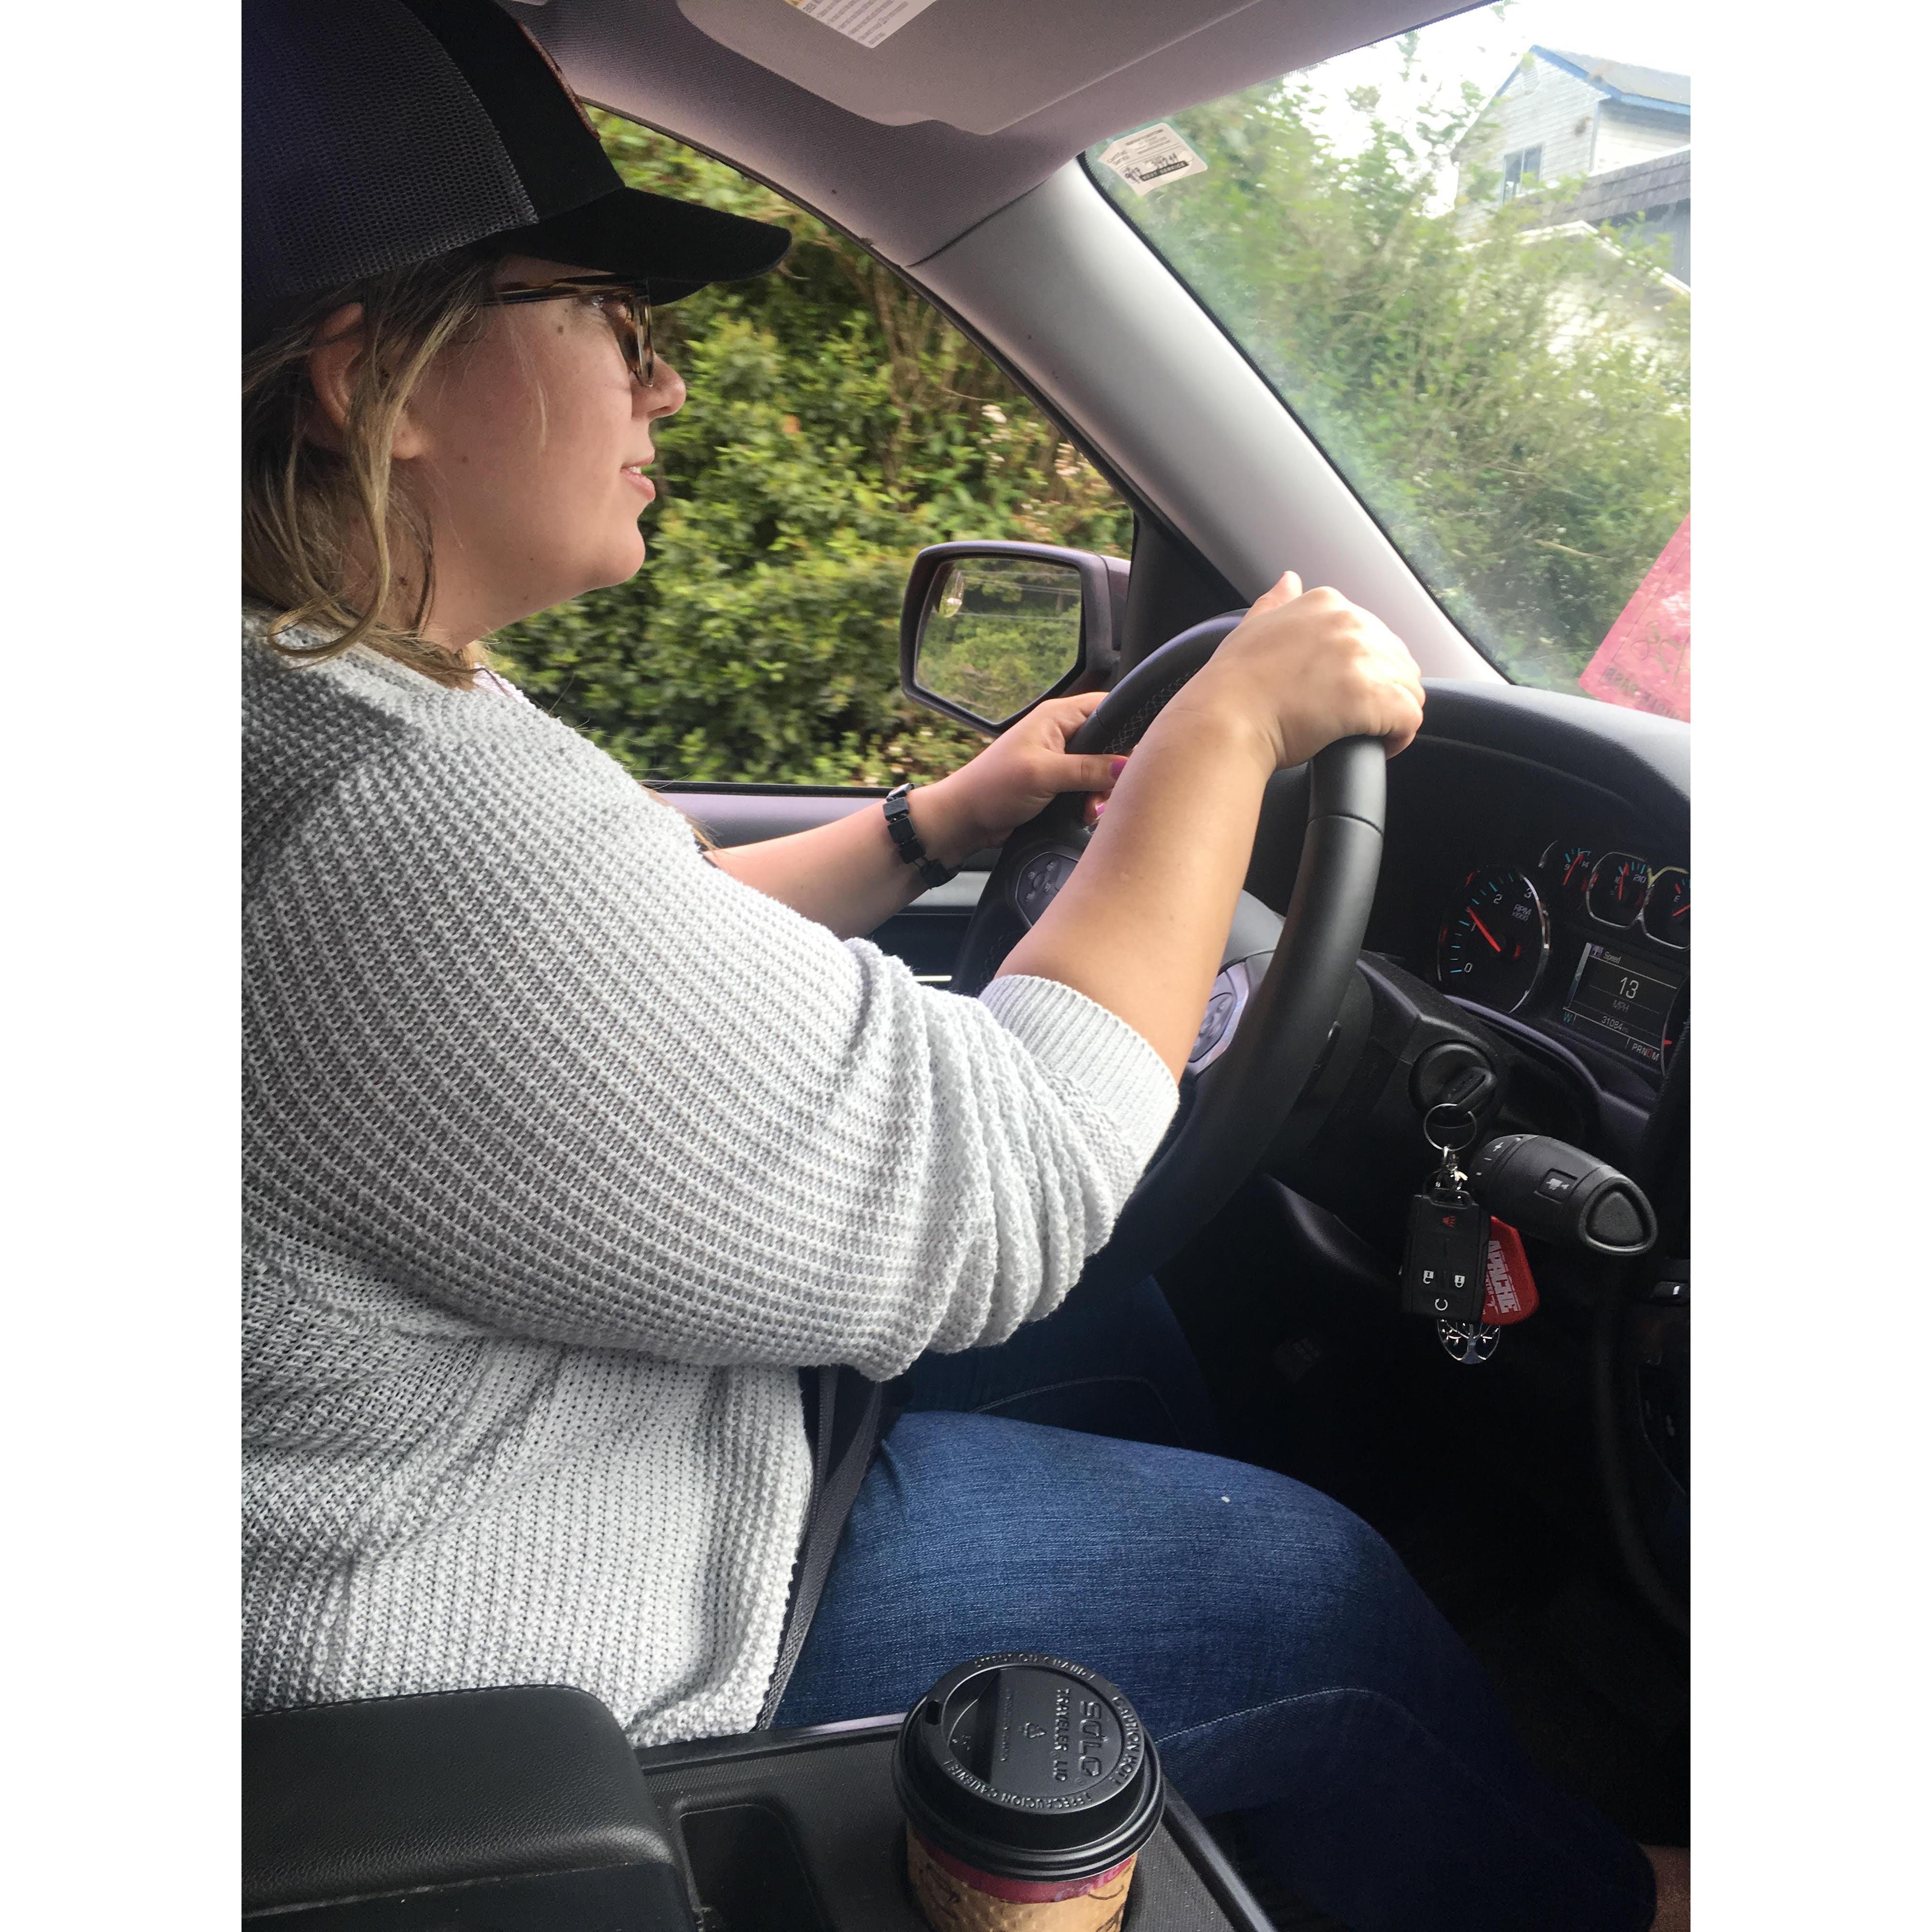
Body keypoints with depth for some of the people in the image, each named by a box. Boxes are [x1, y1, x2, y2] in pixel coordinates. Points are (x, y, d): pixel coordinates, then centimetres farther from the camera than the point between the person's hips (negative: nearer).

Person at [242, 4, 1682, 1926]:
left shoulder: (323, 710, -1)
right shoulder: (392, 821, -35)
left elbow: (623, 957, 14)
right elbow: (1002, 1200, -29)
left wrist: (946, 817, 9)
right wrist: (1227, 727, -18)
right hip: (566, 1677, -9)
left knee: (1142, 1341, 19)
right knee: (1328, 1605, 2)